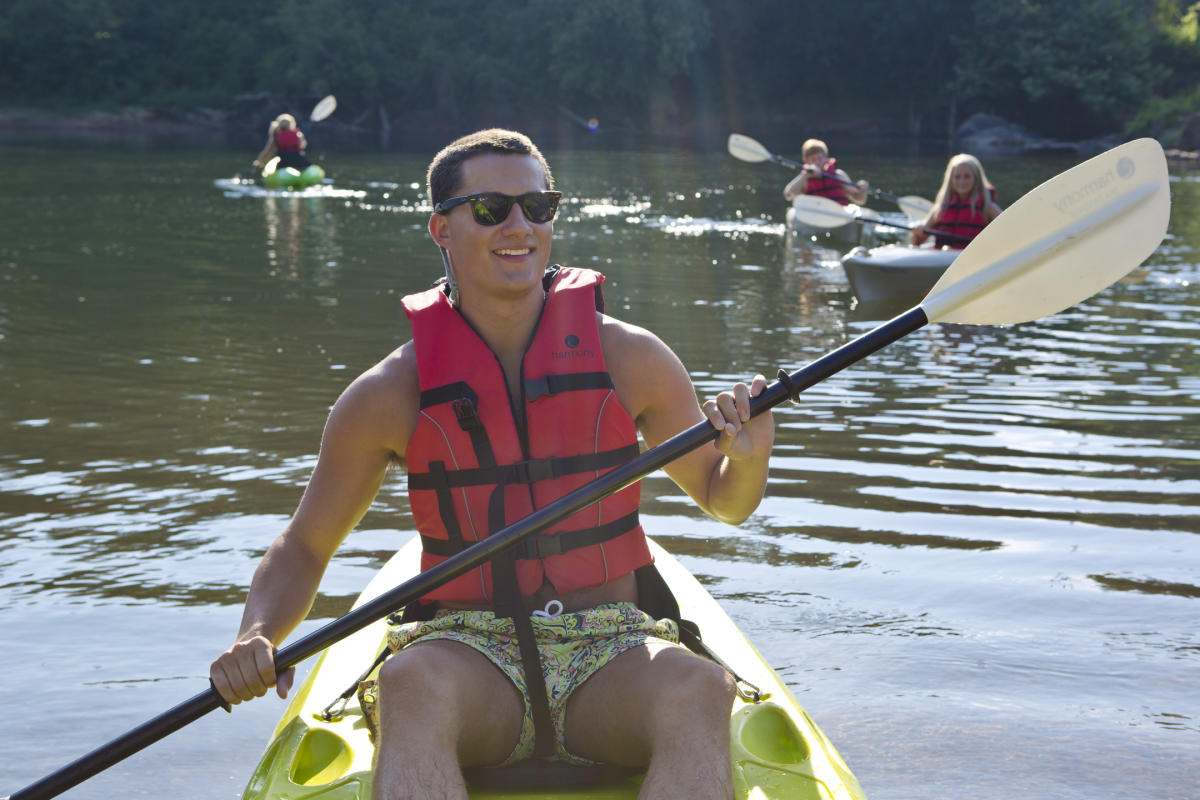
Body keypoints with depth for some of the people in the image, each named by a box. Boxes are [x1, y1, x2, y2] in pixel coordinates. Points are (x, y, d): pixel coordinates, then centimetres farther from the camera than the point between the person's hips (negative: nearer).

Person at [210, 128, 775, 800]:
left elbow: (724, 501, 15)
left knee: (698, 688, -33)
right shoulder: (390, 394, 0)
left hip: (611, 650, 1)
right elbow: (303, 549, 10)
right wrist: (256, 637, -10)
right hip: (466, 650, 0)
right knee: (411, 684, -36)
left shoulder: (628, 358, 3)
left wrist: (749, 458, -9)